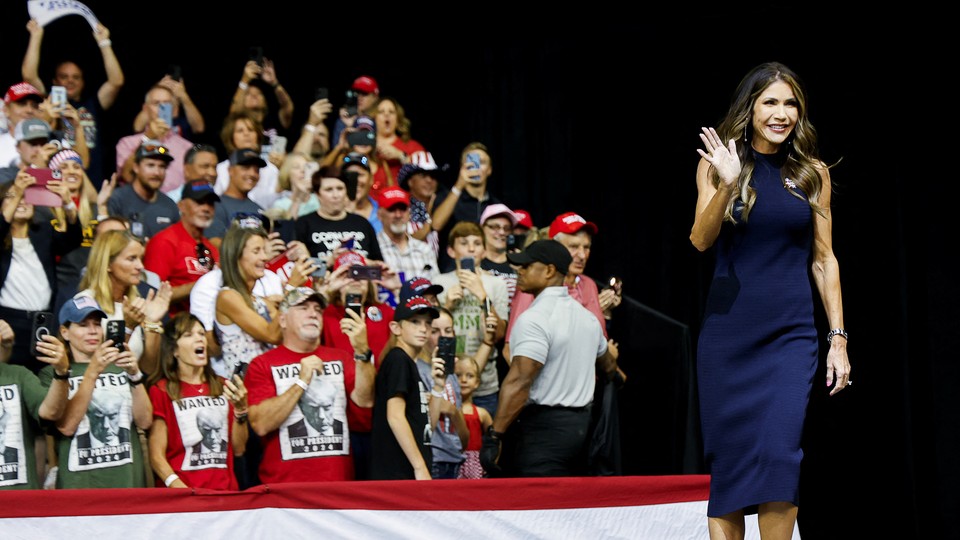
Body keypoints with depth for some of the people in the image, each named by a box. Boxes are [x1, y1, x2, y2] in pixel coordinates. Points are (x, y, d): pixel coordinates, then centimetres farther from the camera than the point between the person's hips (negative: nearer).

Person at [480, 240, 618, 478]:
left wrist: (494, 436, -23)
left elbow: (519, 382, -23)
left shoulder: (534, 319, -14)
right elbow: (608, 365, 32)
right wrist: (611, 356, 56)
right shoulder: (587, 316, 14)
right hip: (581, 423, 9)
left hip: (543, 426, -9)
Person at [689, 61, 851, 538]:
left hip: (791, 334, 0)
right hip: (727, 332, 0)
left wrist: (839, 337, 6)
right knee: (727, 457, 2)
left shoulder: (812, 174, 6)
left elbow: (823, 258, 9)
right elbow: (701, 240, -7)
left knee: (779, 452, -15)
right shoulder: (718, 163, 3)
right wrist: (727, 184, -23)